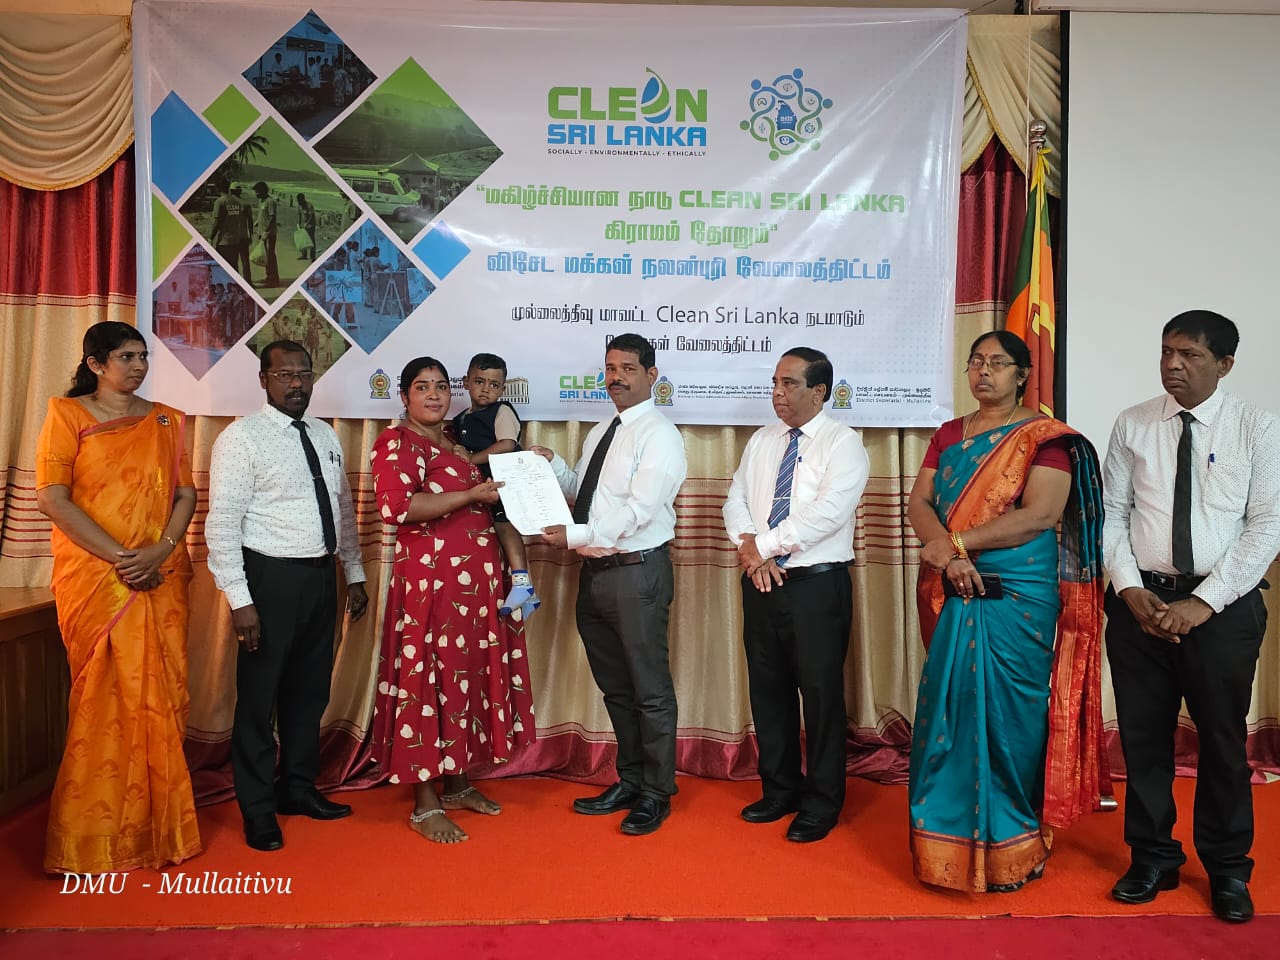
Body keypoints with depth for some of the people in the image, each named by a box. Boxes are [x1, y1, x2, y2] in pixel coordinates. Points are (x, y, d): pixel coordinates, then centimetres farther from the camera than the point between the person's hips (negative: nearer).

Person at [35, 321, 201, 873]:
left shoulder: (167, 421, 12)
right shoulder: (68, 414, 1)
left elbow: (186, 493, 7)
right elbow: (51, 497, -8)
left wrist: (161, 549, -10)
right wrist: (119, 556, -14)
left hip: (162, 577, 3)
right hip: (94, 579, -3)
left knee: (160, 697, 5)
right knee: (105, 699, 1)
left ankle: (158, 824, 18)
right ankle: (98, 835, 15)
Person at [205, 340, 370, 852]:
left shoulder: (326, 436, 10)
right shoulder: (241, 438, -10)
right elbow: (222, 523, -13)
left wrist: (355, 574, 14)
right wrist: (239, 599, -18)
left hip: (321, 577, 6)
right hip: (271, 578, -6)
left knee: (310, 692, 16)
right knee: (259, 697, 5)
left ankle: (298, 787, 34)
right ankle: (258, 811, 21)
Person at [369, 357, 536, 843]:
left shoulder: (455, 443, 18)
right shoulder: (397, 442, -7)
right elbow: (396, 506, -23)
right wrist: (473, 494, -21)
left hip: (477, 577, 8)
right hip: (431, 578, -8)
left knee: (468, 675, 13)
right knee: (429, 680, -1)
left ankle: (457, 783, 27)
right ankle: (425, 804, 10)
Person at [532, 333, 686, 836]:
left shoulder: (658, 435, -11)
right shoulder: (599, 434, 16)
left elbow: (639, 510, -20)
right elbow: (582, 491, 22)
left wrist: (574, 535, -20)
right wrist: (553, 464, 5)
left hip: (637, 573, -8)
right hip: (594, 573, 8)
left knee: (650, 690, 4)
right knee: (614, 686, 17)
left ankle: (656, 793, 19)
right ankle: (629, 781, 32)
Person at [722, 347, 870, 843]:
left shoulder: (843, 444, -8)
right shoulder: (762, 440, 12)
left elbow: (827, 512, -20)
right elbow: (736, 500, 7)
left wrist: (764, 546, -17)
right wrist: (748, 545, -13)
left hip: (816, 585, -6)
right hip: (761, 582, 6)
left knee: (821, 692, 3)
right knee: (767, 689, 14)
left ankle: (822, 803, 20)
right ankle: (779, 789, 31)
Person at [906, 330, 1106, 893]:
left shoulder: (1046, 438, -3)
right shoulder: (949, 435, 12)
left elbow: (1041, 514, -16)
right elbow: (919, 502, 3)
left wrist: (956, 542, -18)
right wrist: (948, 557, -16)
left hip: (1017, 598, -4)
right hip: (952, 596, 5)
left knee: (1006, 715, 2)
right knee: (948, 711, 8)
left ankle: (1010, 846, 19)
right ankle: (949, 837, 22)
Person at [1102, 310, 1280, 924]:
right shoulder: (1132, 425, 3)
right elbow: (1111, 512, 4)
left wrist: (1203, 602, -15)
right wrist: (1130, 589, -9)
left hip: (1223, 605, -2)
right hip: (1141, 599, 2)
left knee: (1222, 736, 10)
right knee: (1142, 734, 10)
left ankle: (1227, 869, 29)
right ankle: (1152, 858, 28)